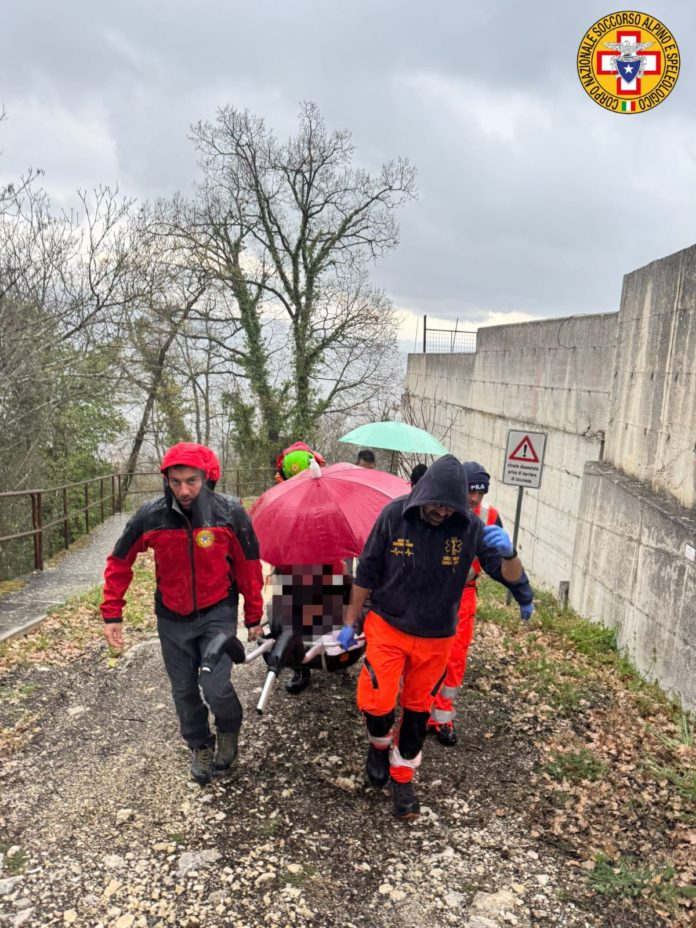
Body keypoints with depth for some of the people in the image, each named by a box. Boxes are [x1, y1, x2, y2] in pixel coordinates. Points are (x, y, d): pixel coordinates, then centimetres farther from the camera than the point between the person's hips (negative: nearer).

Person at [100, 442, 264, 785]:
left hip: (217, 613, -2)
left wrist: (253, 617, 1)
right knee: (184, 690, 12)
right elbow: (119, 563, 0)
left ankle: (229, 730, 21)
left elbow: (249, 566, -6)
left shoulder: (230, 513, -18)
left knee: (215, 685, -13)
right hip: (172, 617, 3)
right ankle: (201, 747, 39)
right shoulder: (151, 515, -15)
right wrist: (112, 614, 0)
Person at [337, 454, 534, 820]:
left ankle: (402, 777, 39)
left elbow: (511, 577, -13)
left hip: (435, 638, 2)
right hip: (387, 627, -1)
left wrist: (508, 553, -36)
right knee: (376, 702, -11)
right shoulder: (395, 515, -16)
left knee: (417, 708, 15)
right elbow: (367, 573, -5)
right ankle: (380, 744, 25)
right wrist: (351, 621, 1)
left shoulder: (470, 527, -14)